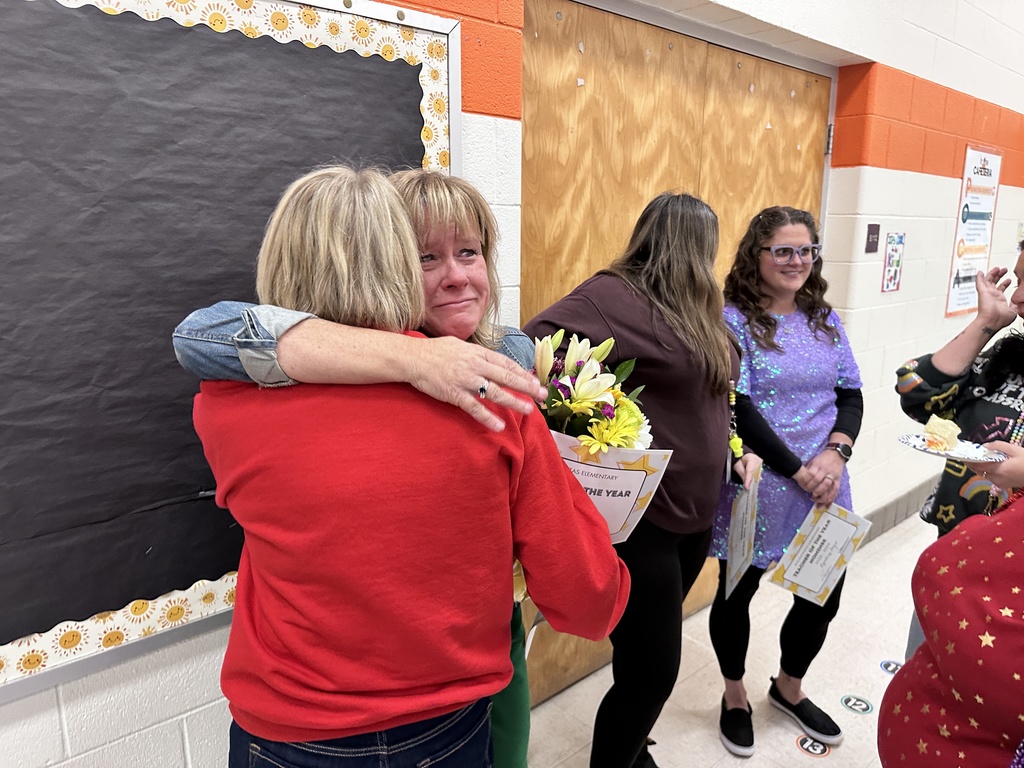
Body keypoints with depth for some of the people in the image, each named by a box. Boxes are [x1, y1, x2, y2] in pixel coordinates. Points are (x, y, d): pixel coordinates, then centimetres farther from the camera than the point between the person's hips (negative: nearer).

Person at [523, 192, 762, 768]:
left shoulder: (692, 306, 12)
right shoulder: (616, 295, -16)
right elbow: (535, 349, -29)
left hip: (695, 511, 9)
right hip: (640, 516, -9)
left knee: (650, 659, 24)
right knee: (651, 670, 2)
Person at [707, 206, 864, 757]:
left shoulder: (825, 320, 8)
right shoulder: (732, 321, -11)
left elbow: (851, 396, 8)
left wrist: (836, 453, -10)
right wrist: (800, 472, -17)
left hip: (825, 490, 6)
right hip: (754, 490, -5)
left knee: (824, 596, 15)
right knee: (737, 592, 12)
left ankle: (789, 687, 44)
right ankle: (735, 696, 38)